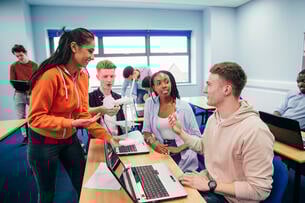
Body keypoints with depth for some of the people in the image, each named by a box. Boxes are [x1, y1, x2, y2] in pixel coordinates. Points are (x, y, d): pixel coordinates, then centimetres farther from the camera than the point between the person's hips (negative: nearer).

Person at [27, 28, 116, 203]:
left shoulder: (83, 75, -5)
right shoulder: (50, 76, -26)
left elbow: (82, 112, -3)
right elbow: (36, 117, -22)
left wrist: (106, 136, -9)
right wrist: (71, 123, -34)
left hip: (70, 139, 6)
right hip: (44, 143, -5)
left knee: (84, 186, 15)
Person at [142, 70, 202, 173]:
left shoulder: (184, 106, -5)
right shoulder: (150, 103, 2)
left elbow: (196, 135, -3)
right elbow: (146, 131, 7)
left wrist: (179, 149, -18)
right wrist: (154, 143, -13)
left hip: (183, 156, -2)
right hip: (160, 152, 3)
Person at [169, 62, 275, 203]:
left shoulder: (255, 131, -29)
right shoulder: (213, 118, -1)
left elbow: (259, 190, -25)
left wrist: (211, 185, -24)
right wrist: (180, 132, 2)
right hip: (208, 181, 7)